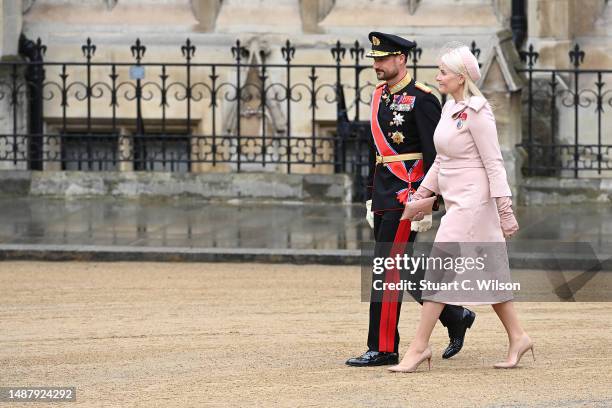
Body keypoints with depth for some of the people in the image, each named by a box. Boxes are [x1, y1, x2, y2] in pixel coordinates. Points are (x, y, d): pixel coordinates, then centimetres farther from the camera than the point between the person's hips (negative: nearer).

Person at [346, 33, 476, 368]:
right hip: (385, 197, 9)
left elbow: (434, 155, -13)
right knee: (403, 270, 12)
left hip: (407, 195, -9)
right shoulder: (381, 96, 14)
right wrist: (374, 199, 20)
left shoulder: (421, 99, -11)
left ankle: (382, 349, -5)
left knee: (387, 269, -9)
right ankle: (456, 317, 27)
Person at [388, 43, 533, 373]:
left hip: (472, 200, -9)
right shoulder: (450, 108, 12)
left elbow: (494, 163, -15)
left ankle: (419, 346, -9)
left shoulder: (477, 113, -15)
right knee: (485, 273, 12)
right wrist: (422, 194, 17)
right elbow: (442, 159, 20)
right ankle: (517, 337, 20)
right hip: (455, 200, 9)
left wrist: (505, 209, -17)